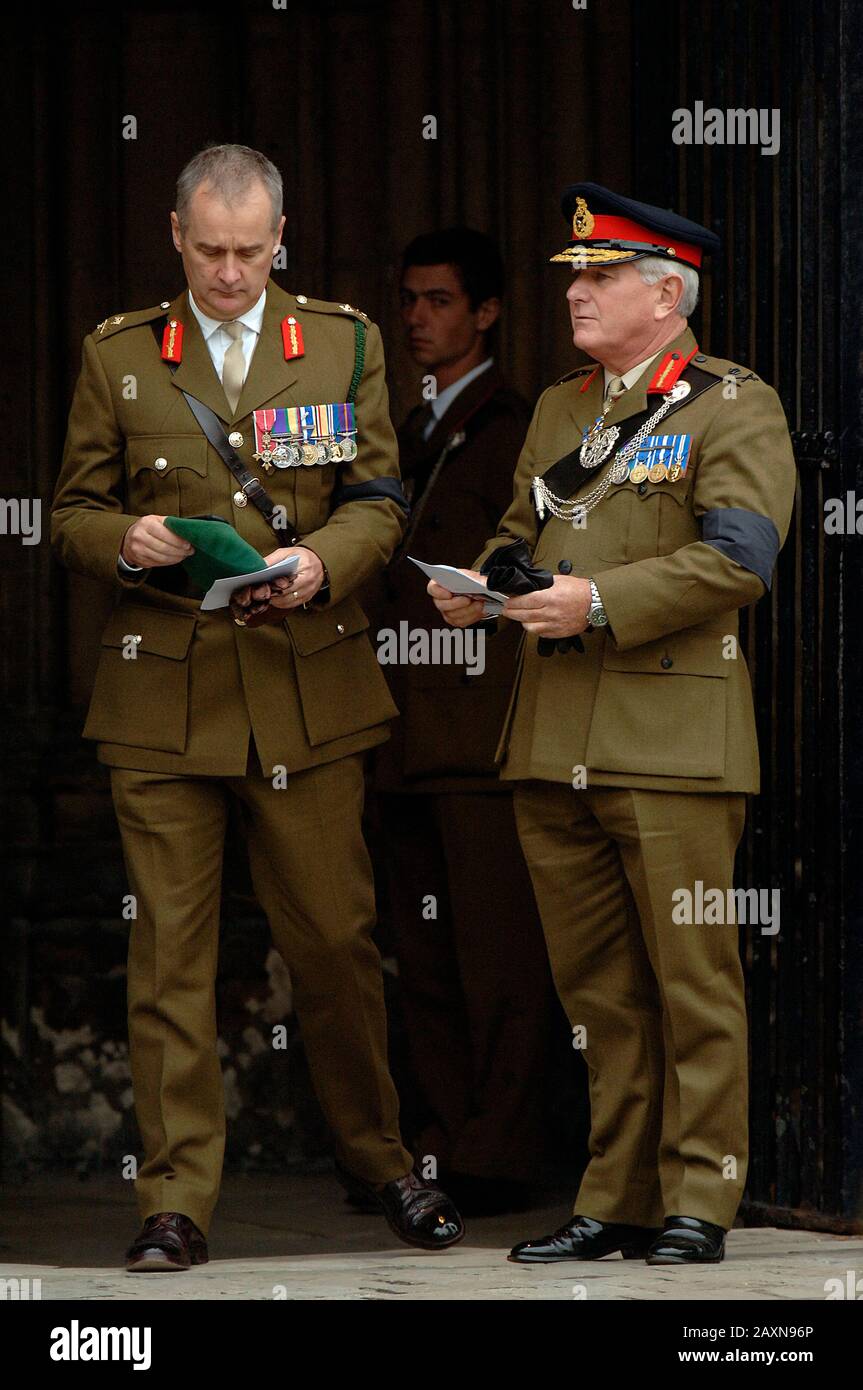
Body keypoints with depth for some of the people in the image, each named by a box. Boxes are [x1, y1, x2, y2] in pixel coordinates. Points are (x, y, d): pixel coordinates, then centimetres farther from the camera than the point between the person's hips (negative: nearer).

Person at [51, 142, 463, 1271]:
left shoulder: (343, 345, 8)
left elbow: (379, 502, 7)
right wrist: (125, 540, -13)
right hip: (163, 695, 0)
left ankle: (379, 1158, 24)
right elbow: (74, 512, 9)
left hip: (307, 687, 0)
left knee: (335, 940, 5)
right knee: (170, 952, -2)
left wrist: (323, 561, -14)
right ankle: (176, 1200, 2)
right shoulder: (118, 355, 7)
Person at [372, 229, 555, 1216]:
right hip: (407, 742, 8)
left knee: (496, 956, -7)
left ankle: (499, 1158, -5)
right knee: (424, 959, 9)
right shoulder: (407, 436, 20)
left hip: (484, 732, -8)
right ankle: (439, 1147, 13)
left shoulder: (515, 431, -4)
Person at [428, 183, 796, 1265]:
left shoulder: (734, 408, -2)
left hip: (673, 741, -7)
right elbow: (524, 528, 24)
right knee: (595, 983, 8)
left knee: (690, 978, -3)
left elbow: (738, 557, -13)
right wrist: (478, 585, 2)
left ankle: (697, 1203, 3)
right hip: (553, 743, 7)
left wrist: (602, 601, -18)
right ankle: (617, 1199, 13)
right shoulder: (559, 410, 20)